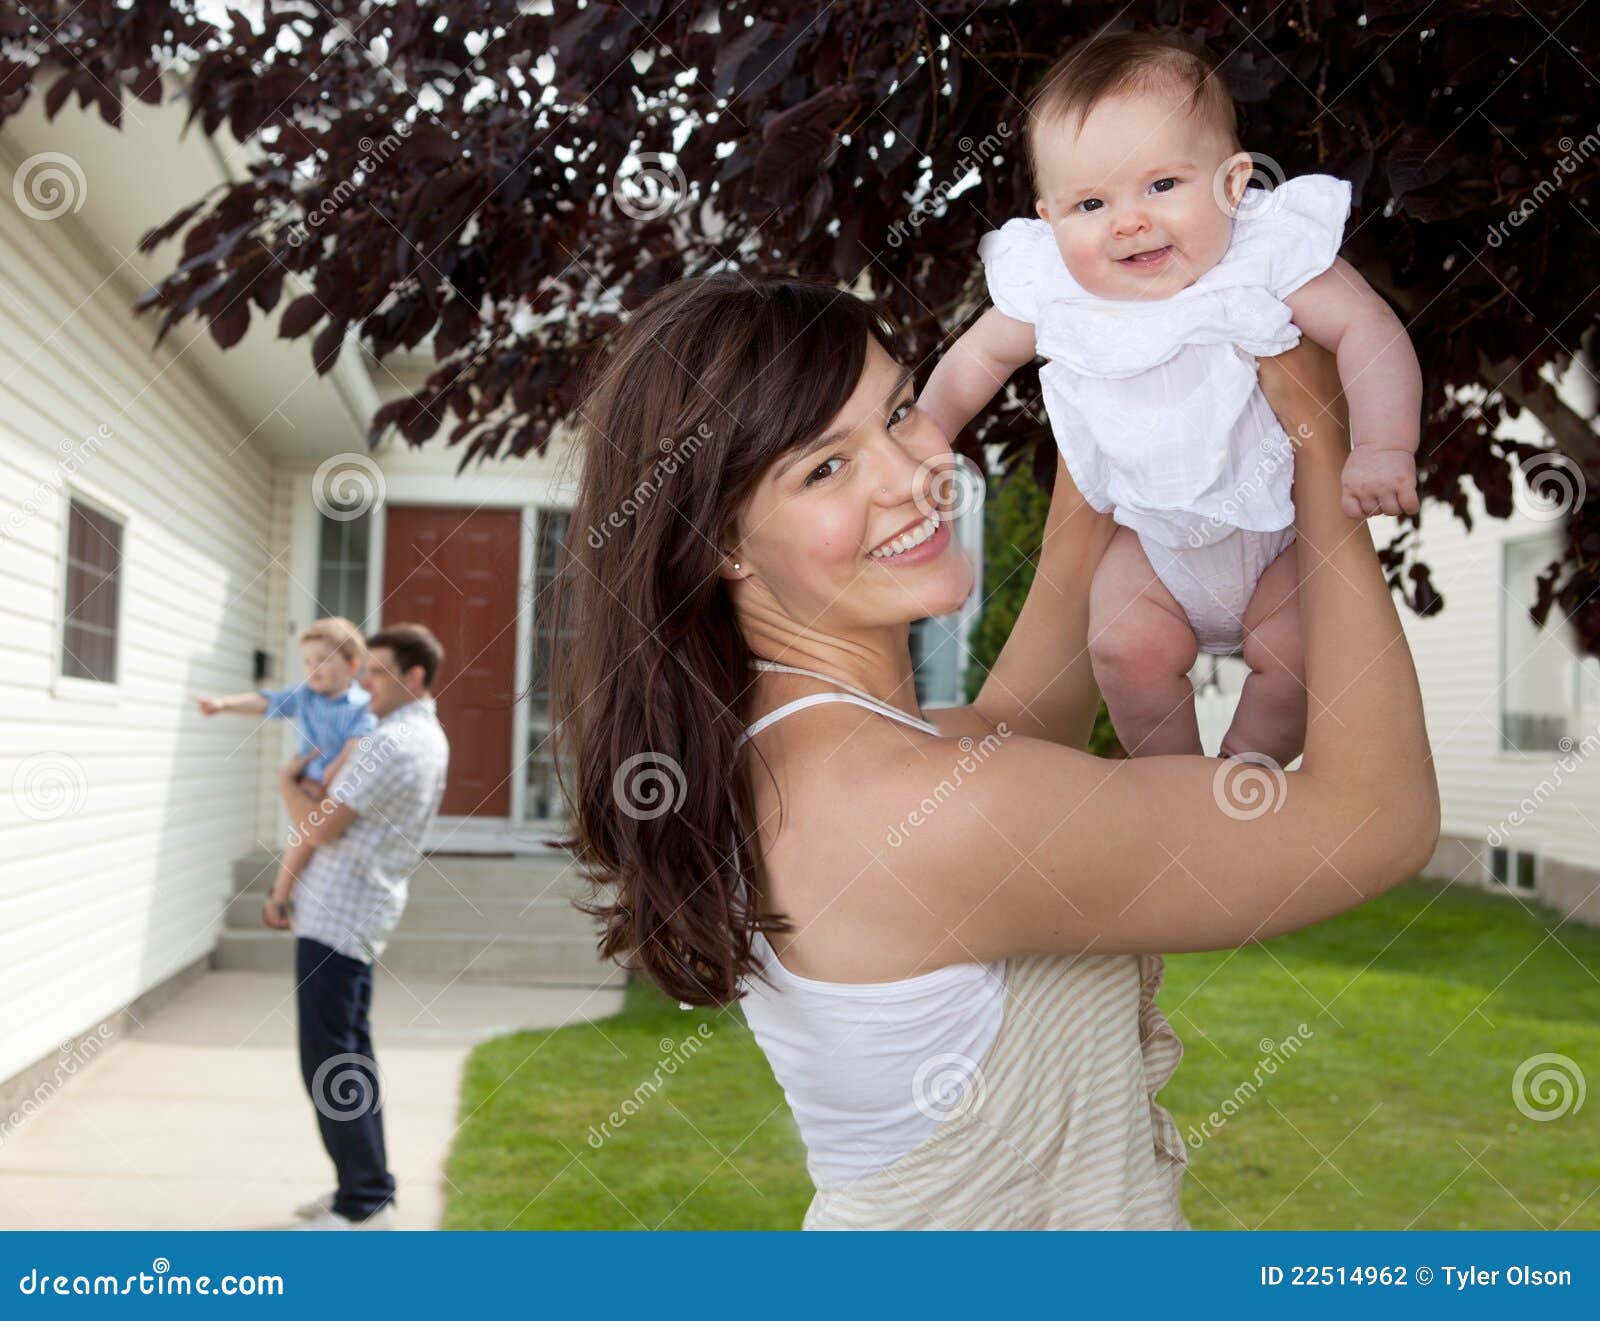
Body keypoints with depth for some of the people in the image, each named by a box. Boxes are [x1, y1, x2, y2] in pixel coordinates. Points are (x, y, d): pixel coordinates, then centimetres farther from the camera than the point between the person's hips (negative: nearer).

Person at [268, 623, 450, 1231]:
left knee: (329, 1062, -7)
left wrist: (288, 782, -1)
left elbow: (320, 826, -20)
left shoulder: (392, 744, -19)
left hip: (336, 921, -10)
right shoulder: (427, 738, 14)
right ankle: (364, 1187, 23)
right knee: (349, 1057, 16)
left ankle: (365, 1206, -3)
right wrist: (293, 890, 20)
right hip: (355, 917, 10)